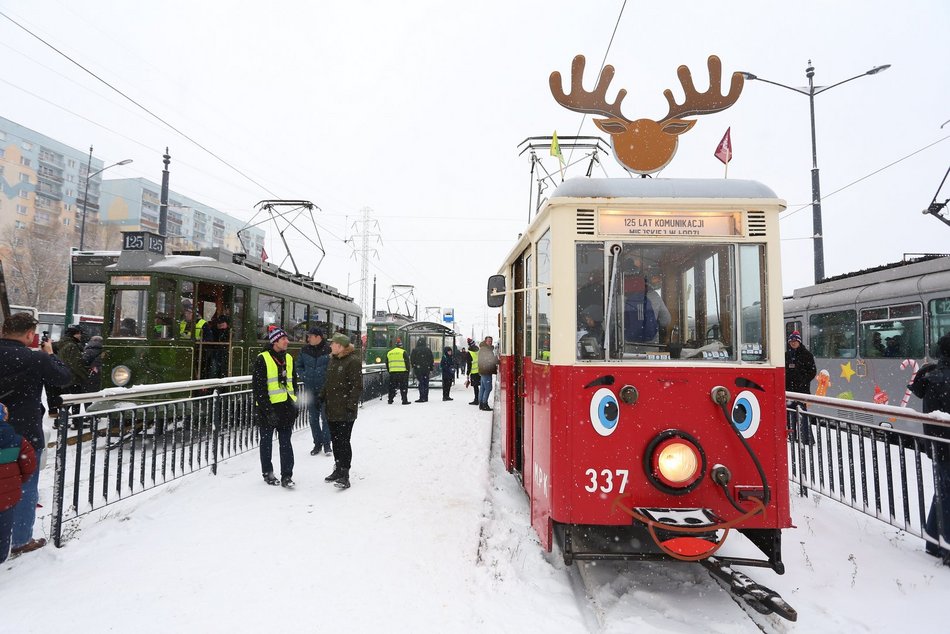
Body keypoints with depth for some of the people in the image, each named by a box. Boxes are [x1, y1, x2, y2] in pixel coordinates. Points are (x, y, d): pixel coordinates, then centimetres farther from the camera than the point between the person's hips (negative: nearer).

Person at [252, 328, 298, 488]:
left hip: (286, 406, 5)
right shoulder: (262, 359, -9)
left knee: (285, 442, 3)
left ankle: (287, 476, 7)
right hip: (267, 408, -4)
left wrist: (294, 402, 13)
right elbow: (258, 386, -11)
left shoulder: (288, 358, 11)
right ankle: (267, 472, 26)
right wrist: (266, 408, -16)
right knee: (267, 441, 11)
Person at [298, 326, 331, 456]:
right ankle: (317, 443, 24)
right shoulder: (305, 350, 1)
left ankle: (326, 444, 17)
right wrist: (304, 376, 2)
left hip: (325, 389, -4)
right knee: (313, 418, 11)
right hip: (310, 390, 4)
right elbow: (299, 365, 16)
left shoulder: (329, 350, -12)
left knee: (325, 417, 3)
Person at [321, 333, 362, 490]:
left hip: (345, 411, -9)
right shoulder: (333, 359, 14)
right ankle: (338, 469, 28)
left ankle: (344, 475, -1)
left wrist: (351, 406, -20)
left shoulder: (353, 361, -13)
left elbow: (357, 386, -16)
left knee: (343, 441, -7)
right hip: (332, 409, 9)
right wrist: (322, 397, 17)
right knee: (335, 440, 15)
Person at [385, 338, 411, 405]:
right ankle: (404, 400, -1)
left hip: (392, 372, 4)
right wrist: (408, 371, 3)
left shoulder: (389, 353, 12)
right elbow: (407, 362, -5)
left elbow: (387, 364, 17)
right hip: (402, 372, -4)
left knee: (392, 387, 13)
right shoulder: (403, 352, -4)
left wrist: (389, 371, 24)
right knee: (403, 387, 0)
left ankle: (390, 400, 16)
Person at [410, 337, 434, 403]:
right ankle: (426, 398, 14)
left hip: (418, 369, -3)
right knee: (426, 383, 10)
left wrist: (413, 367, 12)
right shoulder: (428, 350, 4)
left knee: (421, 383, -2)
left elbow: (411, 360, -1)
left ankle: (422, 398, -9)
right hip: (427, 369, 3)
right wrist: (431, 369, 15)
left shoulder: (415, 350, -4)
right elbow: (432, 360, 8)